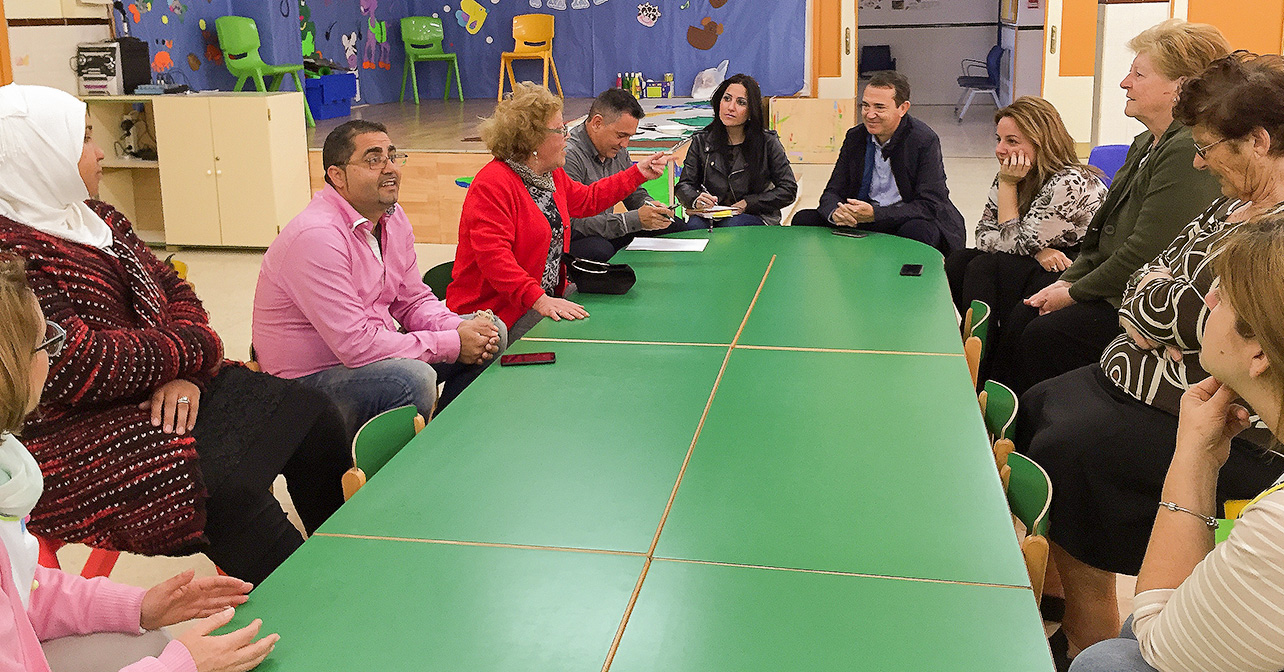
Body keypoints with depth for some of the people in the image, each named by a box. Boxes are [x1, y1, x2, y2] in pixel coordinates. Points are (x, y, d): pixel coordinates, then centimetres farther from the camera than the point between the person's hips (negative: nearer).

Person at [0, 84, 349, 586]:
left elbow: (172, 289, 11)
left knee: (311, 414, 2)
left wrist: (184, 374, -9)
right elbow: (78, 368, -25)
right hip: (74, 435, -9)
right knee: (227, 489, -31)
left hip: (163, 390, 10)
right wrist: (190, 352, -10)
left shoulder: (95, 218, 12)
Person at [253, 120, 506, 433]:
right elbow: (355, 343, -28)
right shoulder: (316, 236, -25)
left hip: (375, 349, 9)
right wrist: (451, 344, -22)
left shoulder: (393, 218, 4)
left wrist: (460, 328, -11)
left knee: (491, 332, 6)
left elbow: (414, 300, 11)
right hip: (310, 380, -9)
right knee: (414, 378, -36)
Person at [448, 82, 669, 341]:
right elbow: (493, 256, -29)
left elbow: (587, 199, 31)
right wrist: (538, 299, -37)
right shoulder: (492, 184, -19)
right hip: (498, 313, -10)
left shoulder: (552, 175, 12)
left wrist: (639, 173, 29)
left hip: (549, 298, 10)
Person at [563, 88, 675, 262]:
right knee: (602, 250, -39)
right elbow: (574, 222, -28)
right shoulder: (569, 155, -22)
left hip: (605, 235, 8)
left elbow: (634, 193, 22)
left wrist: (650, 206, -4)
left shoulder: (618, 150, 9)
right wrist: (636, 219, -30)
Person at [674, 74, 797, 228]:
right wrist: (696, 200, -22)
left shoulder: (767, 142, -2)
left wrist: (747, 204, -12)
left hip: (755, 216, -1)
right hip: (711, 214, 1)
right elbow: (683, 185, 3)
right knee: (694, 226, -32)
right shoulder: (701, 141, 5)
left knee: (730, 227, -34)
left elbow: (788, 189, -1)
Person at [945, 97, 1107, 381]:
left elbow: (1015, 244, -20)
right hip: (1041, 266, 8)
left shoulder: (1069, 183, -22)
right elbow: (983, 236, -2)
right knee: (957, 261, -11)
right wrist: (1037, 250, -19)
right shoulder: (1014, 177, 2)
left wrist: (1007, 184, -18)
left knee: (983, 269, -25)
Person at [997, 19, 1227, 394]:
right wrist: (1067, 281, 4)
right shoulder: (1146, 144, 14)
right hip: (1113, 292, 10)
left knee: (1043, 335, -19)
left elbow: (1145, 252, -24)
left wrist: (1074, 294, -14)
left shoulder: (1187, 153, -21)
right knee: (1019, 321, -1)